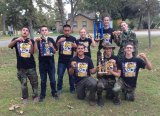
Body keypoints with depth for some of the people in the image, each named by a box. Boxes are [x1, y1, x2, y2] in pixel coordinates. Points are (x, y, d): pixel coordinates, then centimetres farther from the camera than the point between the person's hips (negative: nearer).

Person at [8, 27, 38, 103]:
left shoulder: (31, 41, 3)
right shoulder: (16, 40, 2)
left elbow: (32, 52, -6)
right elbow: (9, 46, -17)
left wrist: (31, 45, -24)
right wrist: (16, 40, -34)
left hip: (31, 66, 0)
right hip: (21, 66, 0)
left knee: (34, 82, 8)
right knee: (23, 83, 10)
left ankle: (35, 96, 25)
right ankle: (25, 97, 27)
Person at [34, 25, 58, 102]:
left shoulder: (51, 40, 1)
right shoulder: (38, 40, -2)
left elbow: (55, 52, 5)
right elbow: (35, 50, -16)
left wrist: (52, 47, -14)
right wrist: (36, 41, -26)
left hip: (51, 62, 1)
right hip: (42, 63, -1)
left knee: (52, 79, 10)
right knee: (43, 80, 10)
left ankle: (54, 93, 27)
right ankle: (42, 95, 22)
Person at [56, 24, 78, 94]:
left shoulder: (73, 38, 3)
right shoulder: (59, 37, -1)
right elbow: (56, 48, -5)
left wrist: (75, 46, -14)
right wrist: (59, 41, -21)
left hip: (70, 60, 1)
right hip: (61, 61, -1)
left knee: (71, 75, 9)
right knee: (60, 76, 4)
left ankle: (72, 89, 23)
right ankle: (59, 89, 20)